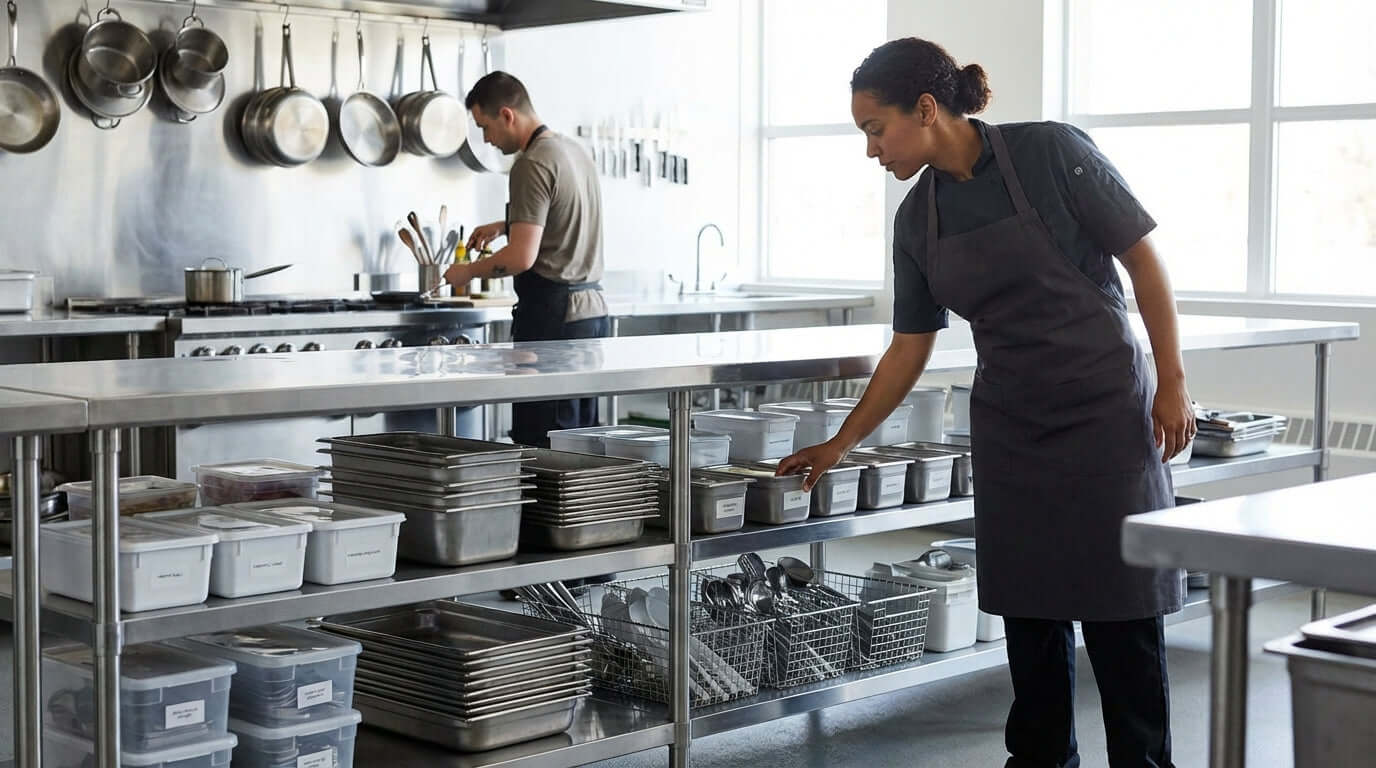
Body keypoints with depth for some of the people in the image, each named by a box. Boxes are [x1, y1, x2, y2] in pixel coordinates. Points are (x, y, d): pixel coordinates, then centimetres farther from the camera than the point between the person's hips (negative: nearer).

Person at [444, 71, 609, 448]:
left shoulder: (532, 165, -13)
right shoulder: (575, 151, 15)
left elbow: (522, 257, -19)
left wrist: (468, 272, -4)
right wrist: (505, 225, 33)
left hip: (554, 317, -9)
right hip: (593, 309, 9)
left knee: (540, 445, -8)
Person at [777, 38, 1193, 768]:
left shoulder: (1051, 153, -14)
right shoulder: (916, 218, 2)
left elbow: (1143, 260, -9)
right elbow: (909, 348, 9)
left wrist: (1172, 383, -11)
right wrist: (840, 443, 11)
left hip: (1105, 410, -5)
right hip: (1010, 426, 5)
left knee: (1119, 603, 0)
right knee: (1029, 605, 9)